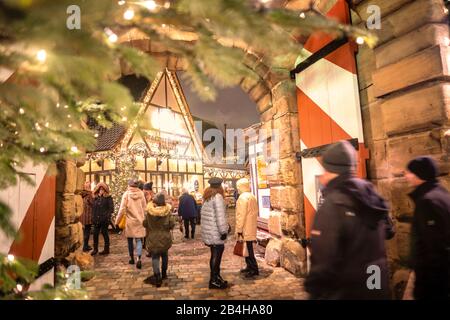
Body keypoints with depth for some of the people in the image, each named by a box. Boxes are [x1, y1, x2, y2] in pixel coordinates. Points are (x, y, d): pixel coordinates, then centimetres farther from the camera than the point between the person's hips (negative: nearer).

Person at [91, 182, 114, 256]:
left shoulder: (108, 197, -4)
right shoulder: (95, 197, 11)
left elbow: (111, 208, -7)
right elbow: (93, 207, 16)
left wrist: (107, 216, -15)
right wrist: (93, 217, 7)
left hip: (104, 219, -5)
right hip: (96, 219, 5)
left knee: (104, 233, 4)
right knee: (95, 234, 7)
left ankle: (106, 249, 16)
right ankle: (95, 249, 22)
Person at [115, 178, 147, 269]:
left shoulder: (126, 194, -9)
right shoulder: (141, 194, -4)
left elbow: (122, 209, -9)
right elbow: (144, 208, 2)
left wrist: (117, 221, 1)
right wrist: (144, 218, 16)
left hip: (129, 221, -1)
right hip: (139, 221, 1)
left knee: (130, 240, 15)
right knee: (139, 240, 5)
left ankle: (132, 258, 27)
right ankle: (139, 259, -11)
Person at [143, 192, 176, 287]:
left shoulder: (149, 212, -12)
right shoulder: (168, 211, -13)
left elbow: (145, 224, -3)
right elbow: (172, 224, -10)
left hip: (153, 238, -1)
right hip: (165, 238, 1)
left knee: (155, 257, 6)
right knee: (164, 255, 19)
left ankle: (157, 278, -2)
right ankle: (164, 274, 31)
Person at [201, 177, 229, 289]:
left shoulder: (207, 197, 13)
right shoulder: (217, 197, -14)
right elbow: (220, 216, -20)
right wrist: (223, 231, -16)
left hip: (209, 231, 9)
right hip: (215, 232, -9)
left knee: (215, 254, 17)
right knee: (217, 255, 0)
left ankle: (216, 277, 28)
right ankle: (214, 280, 7)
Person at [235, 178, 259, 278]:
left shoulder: (243, 197, -15)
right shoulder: (252, 196, 15)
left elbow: (241, 215, -19)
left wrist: (239, 229, -16)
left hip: (245, 229, -10)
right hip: (251, 228, 10)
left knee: (247, 249, -4)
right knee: (248, 248, 16)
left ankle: (254, 269, 1)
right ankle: (249, 266, 25)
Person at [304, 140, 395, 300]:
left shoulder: (332, 206, -26)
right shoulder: (372, 197, -2)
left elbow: (324, 262, -29)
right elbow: (388, 231, 17)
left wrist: (314, 293, -16)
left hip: (345, 292, -7)